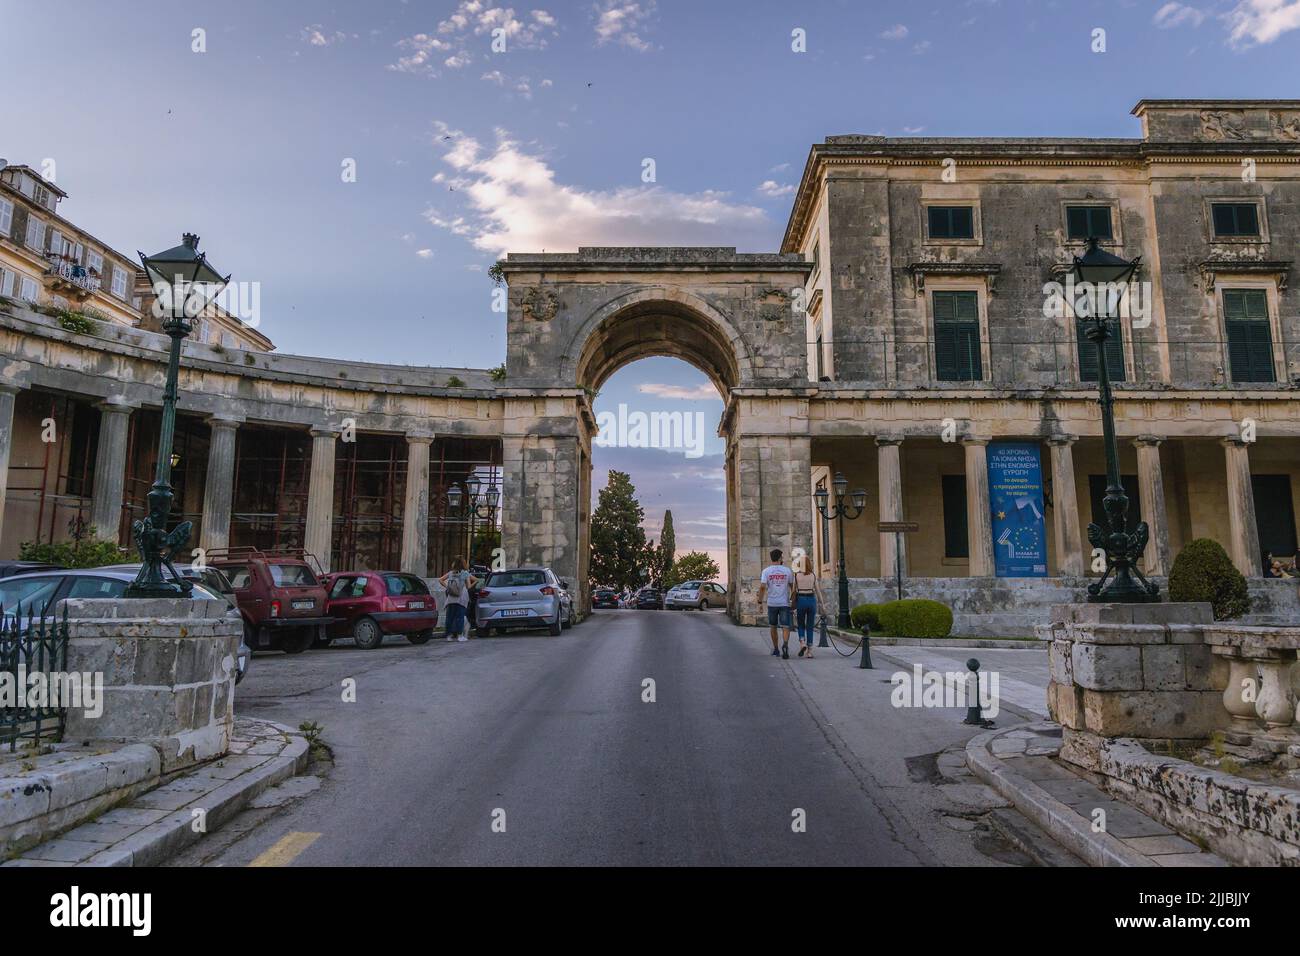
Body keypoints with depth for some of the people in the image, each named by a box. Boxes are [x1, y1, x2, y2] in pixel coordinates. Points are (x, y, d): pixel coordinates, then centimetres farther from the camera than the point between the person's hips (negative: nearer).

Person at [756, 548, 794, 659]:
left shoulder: (766, 571, -2)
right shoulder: (787, 570, 0)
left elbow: (762, 587, -11)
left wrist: (760, 601, -3)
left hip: (772, 603, 1)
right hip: (784, 603, -1)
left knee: (773, 627, 17)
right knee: (785, 627, -4)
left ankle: (776, 650, 24)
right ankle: (785, 645, -31)